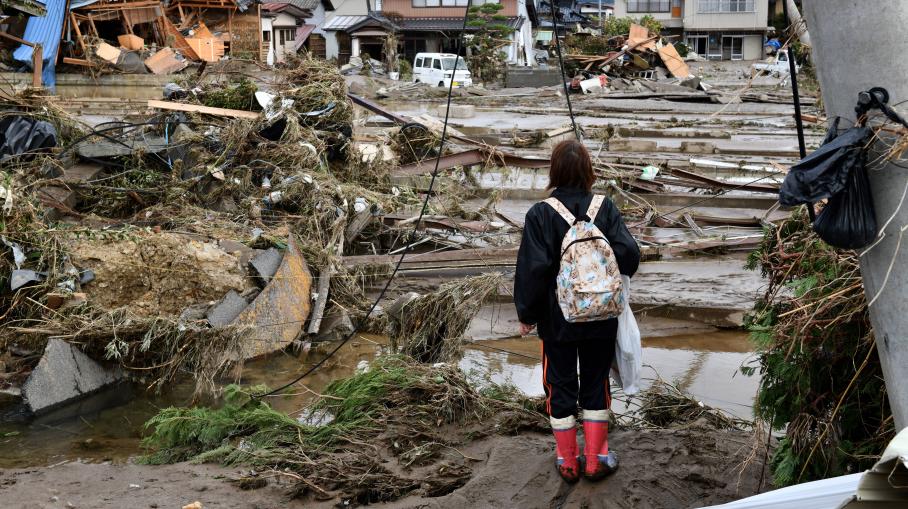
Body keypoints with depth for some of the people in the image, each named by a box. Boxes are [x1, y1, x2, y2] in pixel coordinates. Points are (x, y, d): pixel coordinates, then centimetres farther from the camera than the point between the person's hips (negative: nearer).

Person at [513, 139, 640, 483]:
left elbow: (533, 270, -16)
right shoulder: (605, 209, -9)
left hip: (557, 319, -1)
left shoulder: (540, 215, -14)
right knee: (596, 384, 16)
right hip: (601, 318, 2)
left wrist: (526, 314, -4)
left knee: (560, 387, 13)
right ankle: (596, 460, 23)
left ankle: (568, 463, 22)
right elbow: (629, 254, -14)